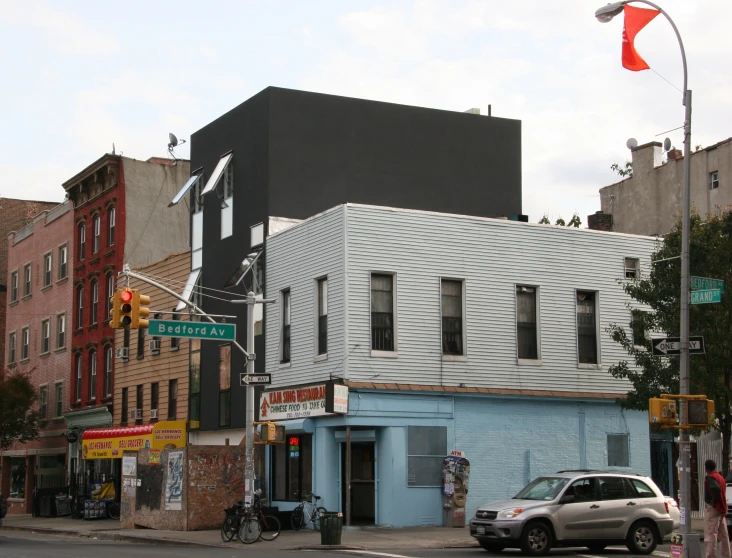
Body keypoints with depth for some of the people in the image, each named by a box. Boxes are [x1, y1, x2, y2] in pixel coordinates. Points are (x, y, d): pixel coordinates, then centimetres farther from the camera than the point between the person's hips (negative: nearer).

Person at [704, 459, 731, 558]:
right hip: (722, 509, 9)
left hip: (712, 509, -9)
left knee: (710, 534, -10)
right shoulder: (720, 477, 16)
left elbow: (716, 489, -30)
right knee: (723, 535, 15)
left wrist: (713, 501, -20)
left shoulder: (710, 477, -12)